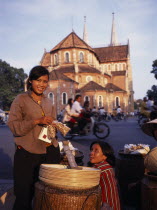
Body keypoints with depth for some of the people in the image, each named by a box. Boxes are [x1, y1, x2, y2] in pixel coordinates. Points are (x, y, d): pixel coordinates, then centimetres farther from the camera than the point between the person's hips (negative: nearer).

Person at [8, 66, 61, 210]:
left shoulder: (48, 102, 13)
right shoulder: (21, 99, -2)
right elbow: (13, 125, -9)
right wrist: (37, 121, -19)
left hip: (50, 152, 5)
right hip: (28, 153, -4)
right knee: (24, 195, 1)